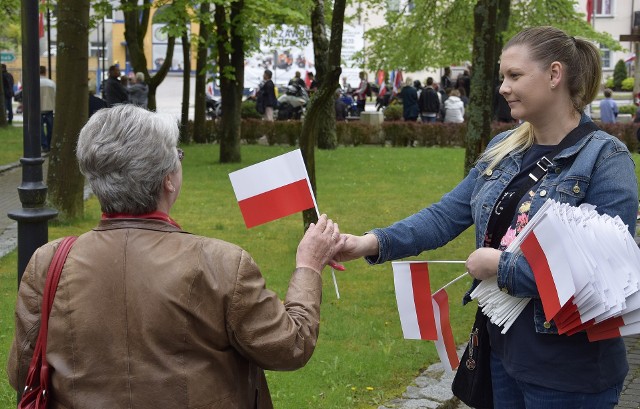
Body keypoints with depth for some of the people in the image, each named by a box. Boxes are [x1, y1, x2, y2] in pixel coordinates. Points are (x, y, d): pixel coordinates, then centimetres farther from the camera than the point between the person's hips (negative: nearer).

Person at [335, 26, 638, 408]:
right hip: (503, 347, 6)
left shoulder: (605, 159, -15)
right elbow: (446, 214, 1)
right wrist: (376, 242, -13)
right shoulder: (503, 148, 5)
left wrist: (502, 266, -20)